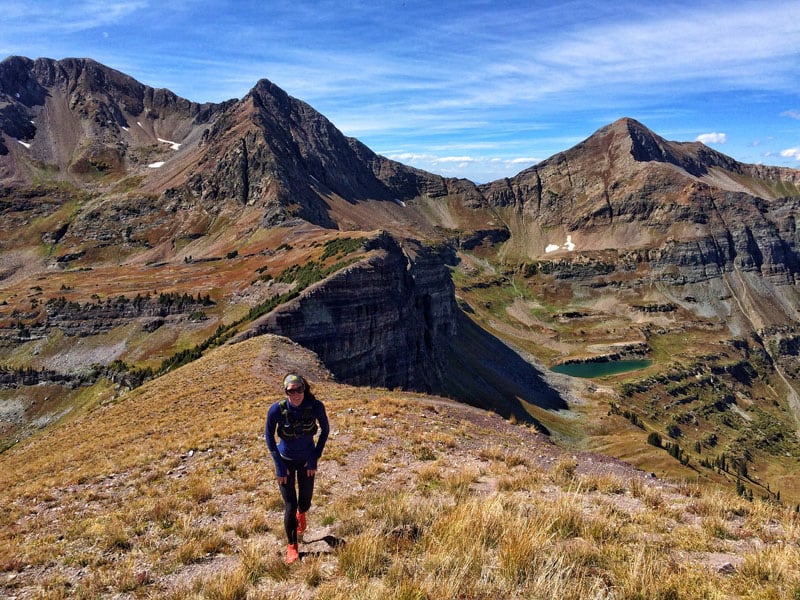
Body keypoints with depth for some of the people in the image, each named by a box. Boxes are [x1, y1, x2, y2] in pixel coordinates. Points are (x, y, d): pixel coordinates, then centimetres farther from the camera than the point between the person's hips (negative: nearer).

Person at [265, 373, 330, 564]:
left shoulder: (316, 406, -25)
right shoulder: (276, 410, -27)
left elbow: (325, 430, -7)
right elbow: (269, 437, -10)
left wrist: (315, 458, -8)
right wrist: (279, 465, -11)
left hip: (307, 460, 1)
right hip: (285, 460, -1)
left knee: (305, 501, 17)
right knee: (290, 506, -3)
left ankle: (301, 514, 55)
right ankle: (292, 546, 21)